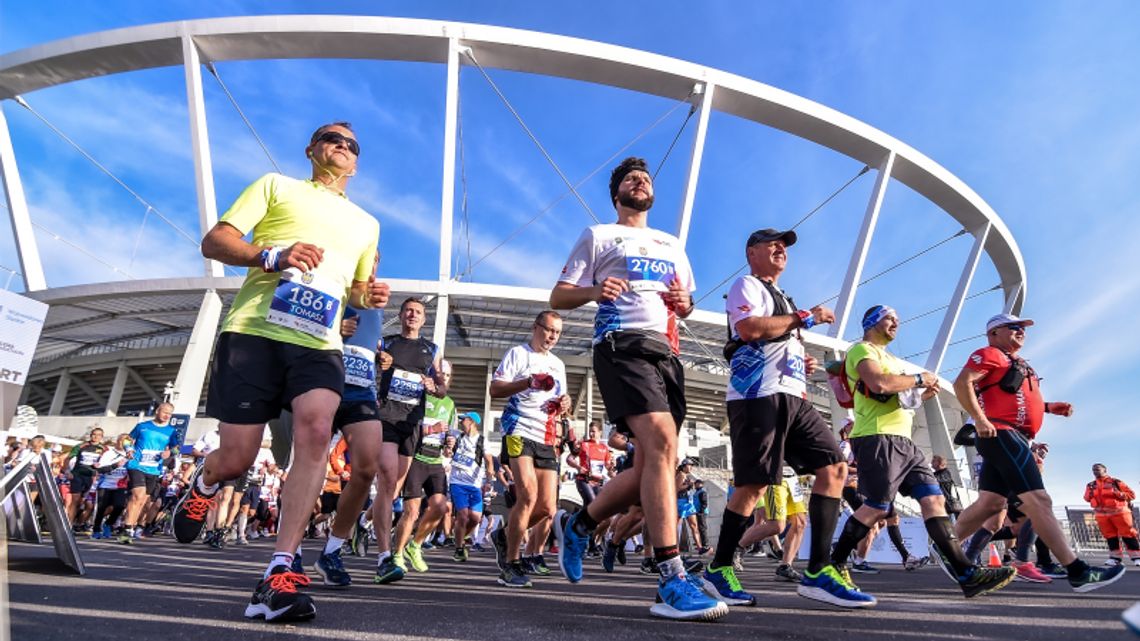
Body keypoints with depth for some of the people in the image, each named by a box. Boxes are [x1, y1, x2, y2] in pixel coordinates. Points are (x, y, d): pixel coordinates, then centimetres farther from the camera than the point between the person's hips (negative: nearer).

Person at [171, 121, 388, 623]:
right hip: (253, 331, -2)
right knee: (236, 459, -1)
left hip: (319, 343, 2)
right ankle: (202, 486, 38)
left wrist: (369, 296, 8)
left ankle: (278, 577, -21)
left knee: (316, 429, -26)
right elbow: (214, 242, 5)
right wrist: (273, 256, -14)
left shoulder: (366, 223, 25)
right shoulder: (276, 185, 14)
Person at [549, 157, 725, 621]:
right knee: (662, 444, -25)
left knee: (653, 464, 2)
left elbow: (685, 306, 31)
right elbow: (558, 297, 7)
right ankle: (672, 582, -22)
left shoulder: (672, 245, 28)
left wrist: (684, 302, 5)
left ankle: (577, 525, 24)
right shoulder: (598, 236, 13)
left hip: (667, 351, 7)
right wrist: (595, 291, -14)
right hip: (623, 345, -6)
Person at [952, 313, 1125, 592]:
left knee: (989, 504, 9)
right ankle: (1079, 572, -8)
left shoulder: (1016, 363, 27)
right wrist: (980, 420, -23)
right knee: (1038, 502, -10)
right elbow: (962, 383, -18)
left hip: (1009, 440, 10)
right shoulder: (990, 354, -4)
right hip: (1002, 435, -10)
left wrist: (1048, 407, 18)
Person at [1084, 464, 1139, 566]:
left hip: (1119, 512, -4)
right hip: (1102, 514, 4)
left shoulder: (1116, 482, -3)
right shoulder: (1091, 485, 9)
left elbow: (1132, 494, -3)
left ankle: (1136, 556, 3)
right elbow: (1087, 499, 12)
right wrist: (1090, 492, -8)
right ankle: (1115, 557, 11)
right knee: (1110, 536, 7)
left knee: (1128, 534, -3)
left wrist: (1119, 494, -19)